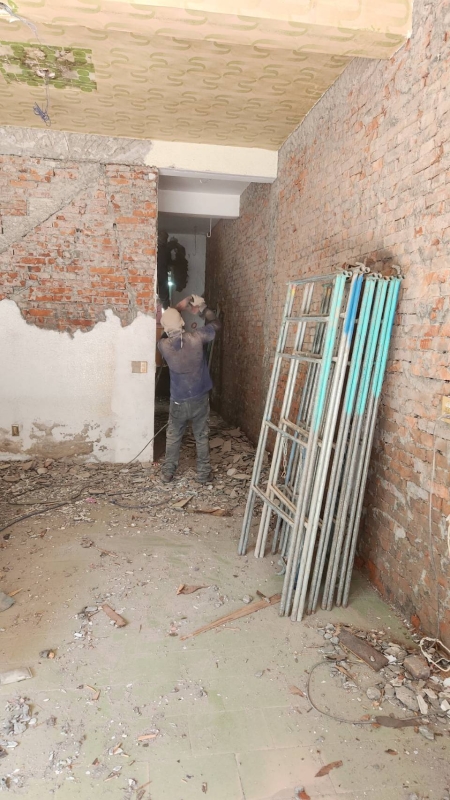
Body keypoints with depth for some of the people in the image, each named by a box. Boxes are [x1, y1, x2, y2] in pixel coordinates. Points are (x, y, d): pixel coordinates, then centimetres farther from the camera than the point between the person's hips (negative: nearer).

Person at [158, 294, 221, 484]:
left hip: (178, 402, 0)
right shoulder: (196, 338, -17)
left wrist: (178, 308, 15)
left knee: (173, 438, 19)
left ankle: (167, 472, 28)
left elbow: (167, 330, 12)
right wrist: (202, 307, 10)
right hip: (200, 399, 0)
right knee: (202, 438, 15)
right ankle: (203, 474, 25)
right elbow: (216, 325, 2)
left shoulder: (163, 345, -13)